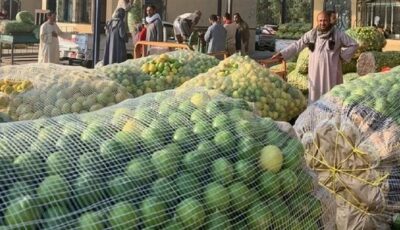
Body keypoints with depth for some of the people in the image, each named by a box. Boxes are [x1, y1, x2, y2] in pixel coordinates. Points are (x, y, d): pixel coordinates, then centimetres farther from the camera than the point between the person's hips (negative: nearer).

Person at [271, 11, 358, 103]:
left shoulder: (338, 34, -2)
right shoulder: (311, 34, 4)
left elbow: (353, 45, 4)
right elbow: (297, 45, 6)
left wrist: (342, 55, -4)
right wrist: (282, 53, -1)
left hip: (331, 72, -2)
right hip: (315, 72, 2)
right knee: (315, 95, 5)